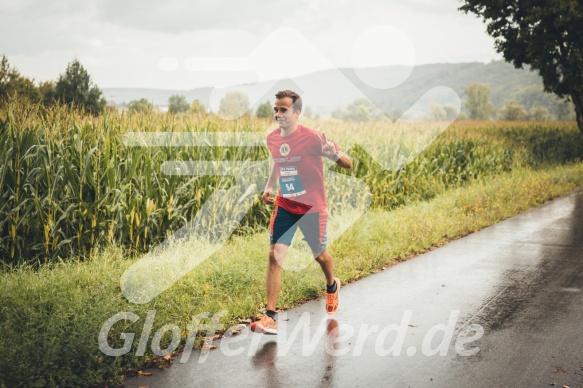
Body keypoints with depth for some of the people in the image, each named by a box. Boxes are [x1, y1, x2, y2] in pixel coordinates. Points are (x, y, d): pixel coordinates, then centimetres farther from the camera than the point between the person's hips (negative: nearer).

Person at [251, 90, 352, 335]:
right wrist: (269, 186, 5)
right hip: (284, 206, 4)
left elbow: (348, 164, -15)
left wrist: (333, 153, -37)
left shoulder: (312, 137, -18)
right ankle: (269, 318, -8)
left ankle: (332, 286, 51)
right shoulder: (272, 139, -2)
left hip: (312, 207, -3)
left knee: (319, 254, 15)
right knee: (275, 255, -10)